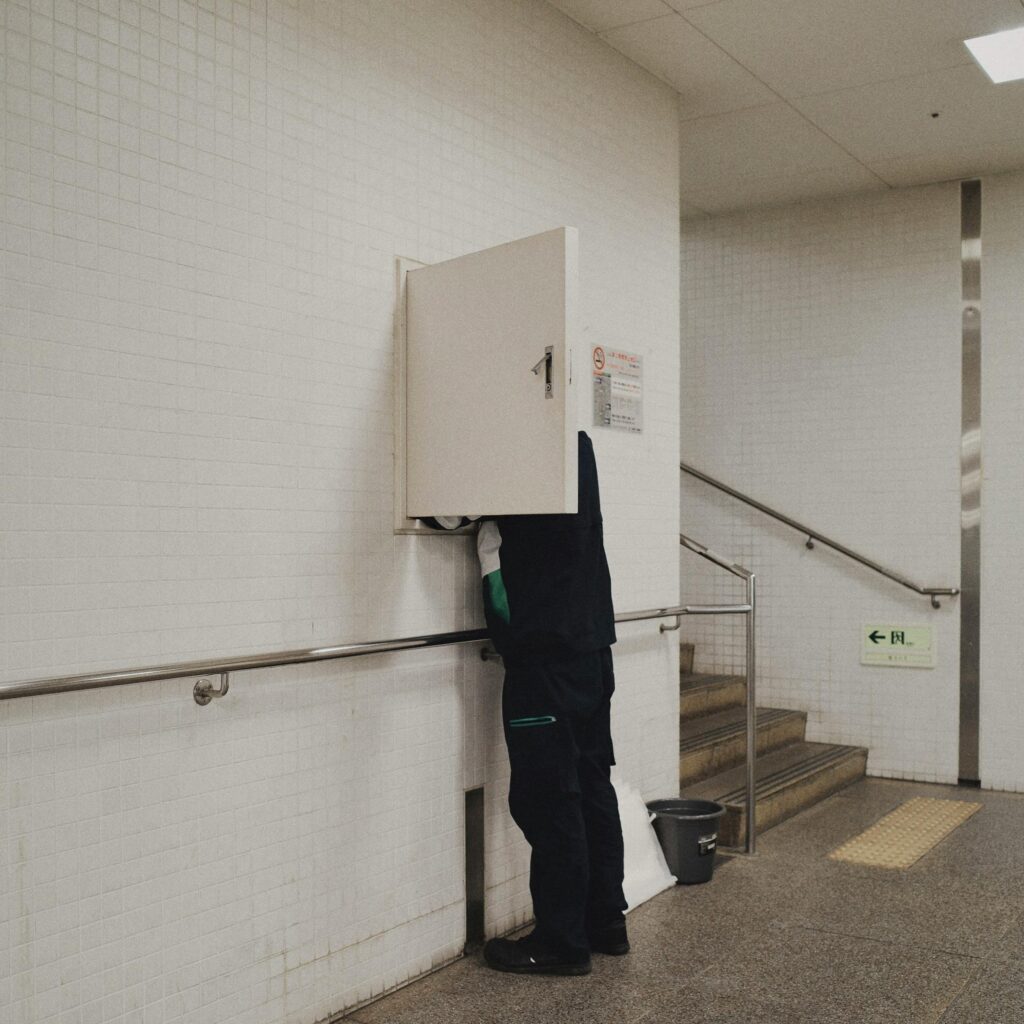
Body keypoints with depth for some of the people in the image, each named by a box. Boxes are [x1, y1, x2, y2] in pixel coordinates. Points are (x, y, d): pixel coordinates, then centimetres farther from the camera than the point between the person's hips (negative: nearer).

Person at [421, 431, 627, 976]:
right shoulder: (578, 445, 11)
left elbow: (448, 512, -16)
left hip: (544, 655, -8)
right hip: (591, 648, 9)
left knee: (544, 799, 0)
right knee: (591, 788, 14)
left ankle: (562, 942, 8)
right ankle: (605, 921, 24)